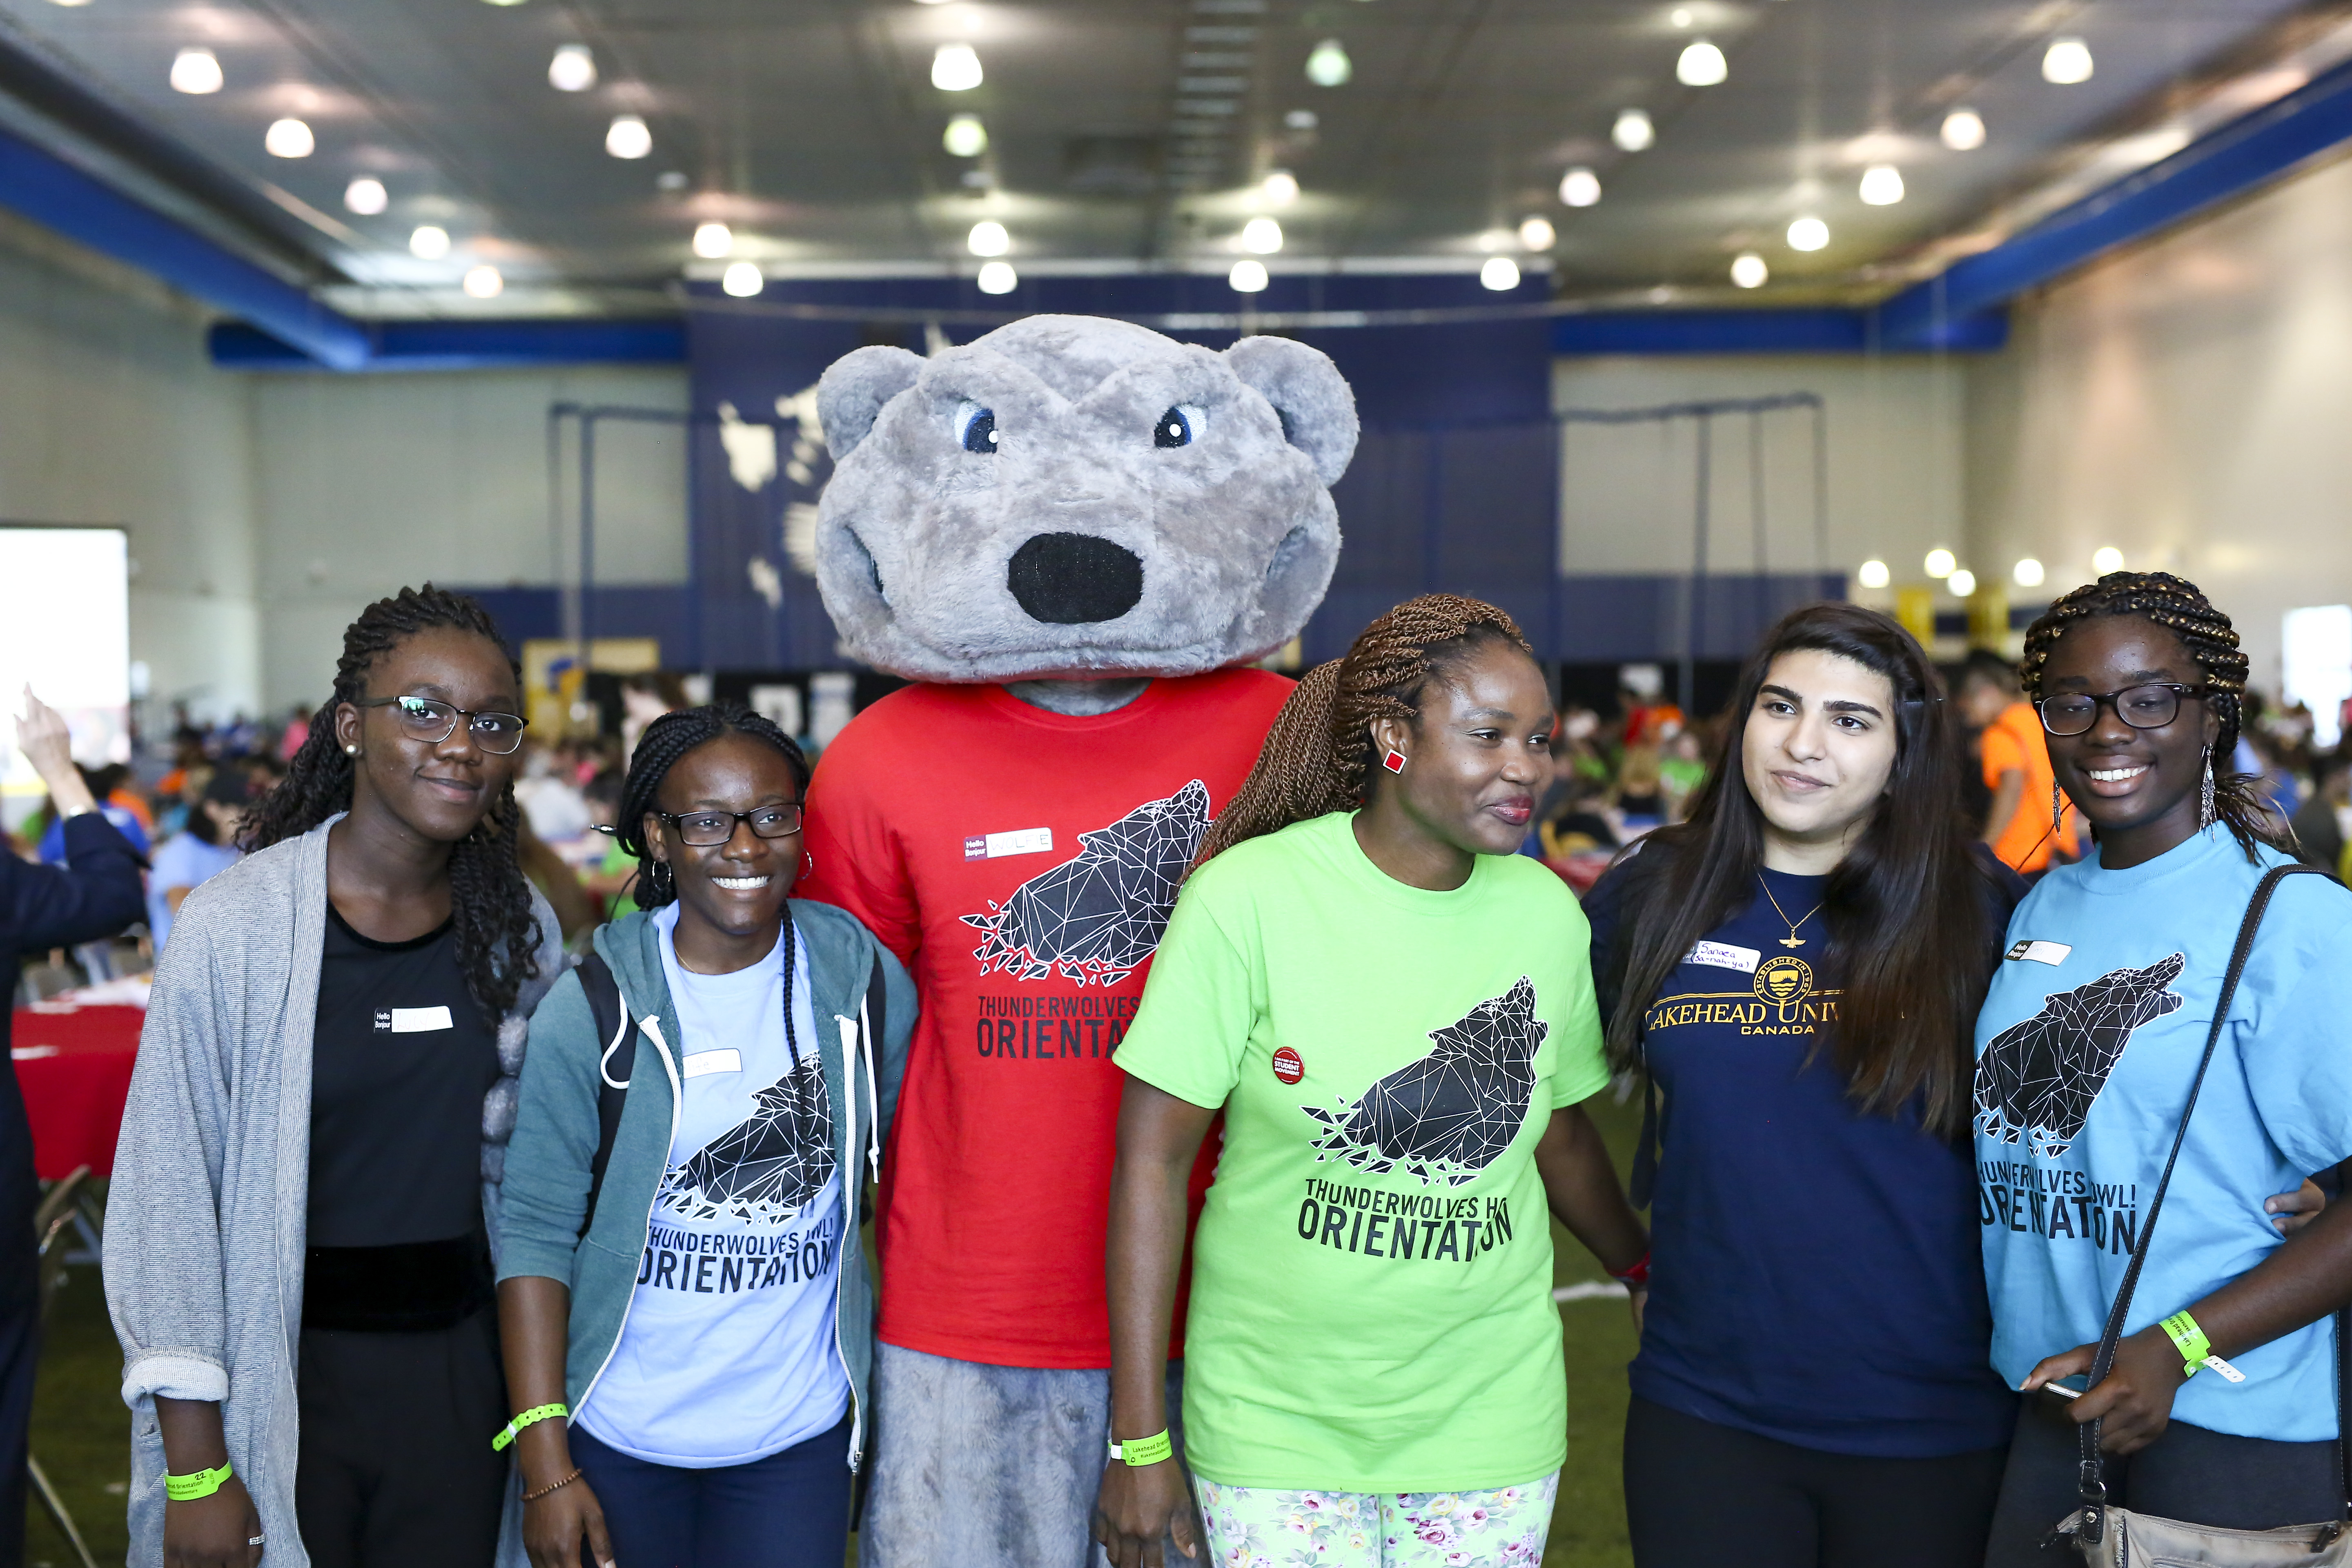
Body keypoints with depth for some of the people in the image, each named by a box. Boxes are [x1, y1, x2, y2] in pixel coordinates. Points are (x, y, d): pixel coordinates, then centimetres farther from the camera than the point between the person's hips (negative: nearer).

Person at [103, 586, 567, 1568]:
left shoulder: (520, 932, 1)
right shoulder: (235, 926, -13)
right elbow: (164, 1200, -11)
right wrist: (195, 1470, -11)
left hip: (458, 1369, 4)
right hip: (281, 1369, -4)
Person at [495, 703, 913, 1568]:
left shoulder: (864, 981, -3)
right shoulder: (591, 1008, -9)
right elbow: (536, 1231, -8)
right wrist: (545, 1465, -11)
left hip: (800, 1433, 1)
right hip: (619, 1433, -1)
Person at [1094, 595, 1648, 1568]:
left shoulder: (1547, 913, -2)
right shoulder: (1248, 898, -14)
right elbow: (1154, 1161, -12)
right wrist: (1140, 1442, -11)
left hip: (1492, 1417, 3)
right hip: (1276, 1420, -3)